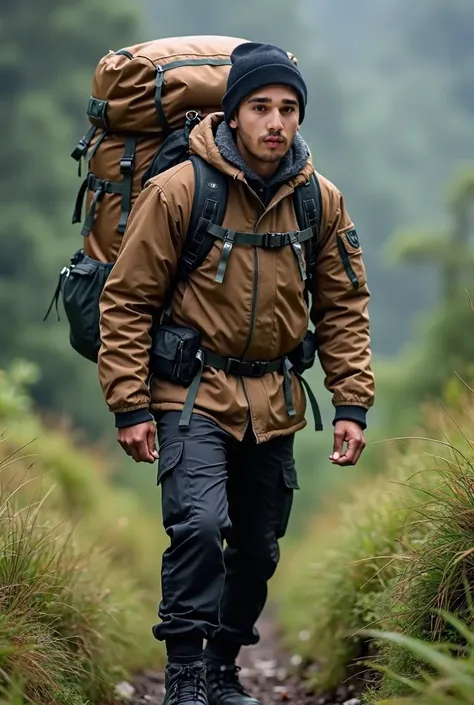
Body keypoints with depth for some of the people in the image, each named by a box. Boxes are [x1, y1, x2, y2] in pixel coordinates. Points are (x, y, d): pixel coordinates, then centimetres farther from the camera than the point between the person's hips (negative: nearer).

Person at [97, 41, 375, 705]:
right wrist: (131, 406, -11)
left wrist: (351, 406, 1)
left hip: (274, 403, 5)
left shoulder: (323, 201, 1)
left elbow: (344, 309, 9)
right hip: (193, 394, -4)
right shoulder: (177, 190, -12)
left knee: (258, 550, 11)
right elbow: (127, 301, -7)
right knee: (199, 524, -23)